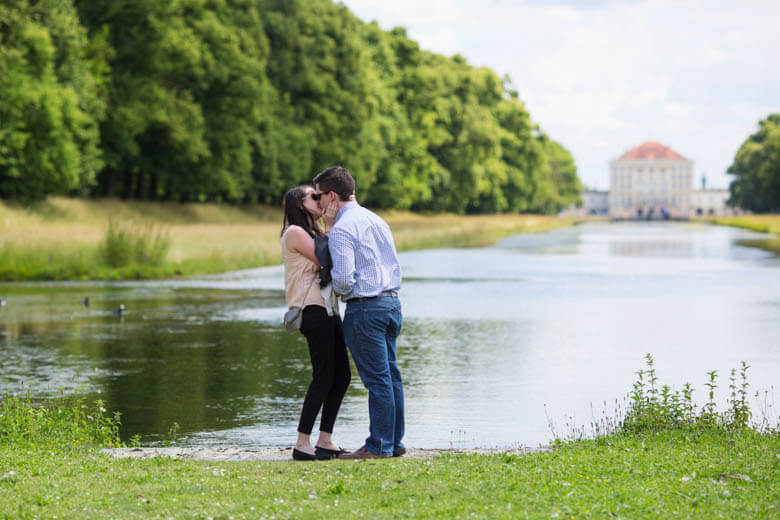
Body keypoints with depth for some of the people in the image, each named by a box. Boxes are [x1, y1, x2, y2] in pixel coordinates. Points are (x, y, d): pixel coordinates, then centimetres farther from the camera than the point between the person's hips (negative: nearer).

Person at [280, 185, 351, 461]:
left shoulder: (313, 233, 23)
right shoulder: (295, 232, -6)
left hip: (327, 308, 10)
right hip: (312, 309, -10)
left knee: (341, 375, 7)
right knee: (323, 377, -11)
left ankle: (325, 440, 12)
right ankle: (302, 444, -9)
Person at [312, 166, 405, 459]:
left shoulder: (341, 229, -12)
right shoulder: (376, 220, 15)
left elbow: (344, 278, -19)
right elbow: (396, 266, 19)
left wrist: (332, 288, 1)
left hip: (365, 308, -8)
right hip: (391, 302, 9)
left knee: (377, 378, -5)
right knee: (391, 375, 11)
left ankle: (379, 446, 0)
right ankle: (394, 442, 15)